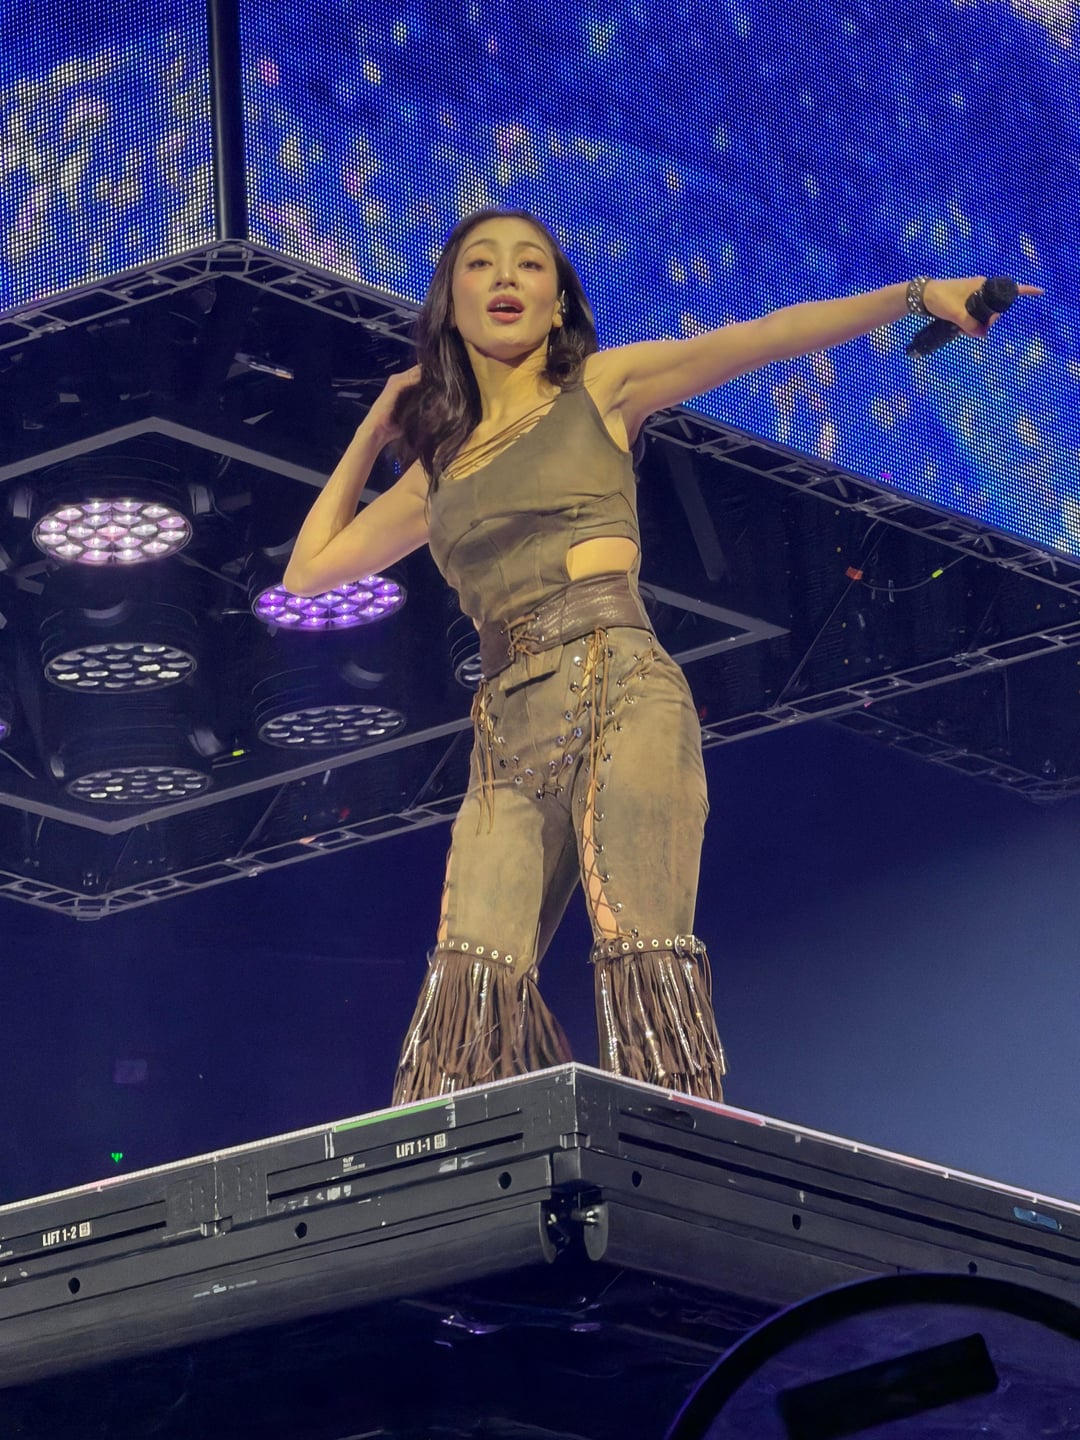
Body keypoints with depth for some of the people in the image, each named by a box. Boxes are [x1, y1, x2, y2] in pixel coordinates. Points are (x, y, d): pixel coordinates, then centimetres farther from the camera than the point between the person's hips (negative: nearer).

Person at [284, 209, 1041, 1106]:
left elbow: (767, 336, 2)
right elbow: (309, 569, 31)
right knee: (472, 988, -16)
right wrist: (374, 430, 30)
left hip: (619, 693, -4)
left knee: (643, 955, -22)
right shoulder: (440, 469, 23)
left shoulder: (602, 389, 12)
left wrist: (915, 295, -9)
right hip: (508, 730, 4)